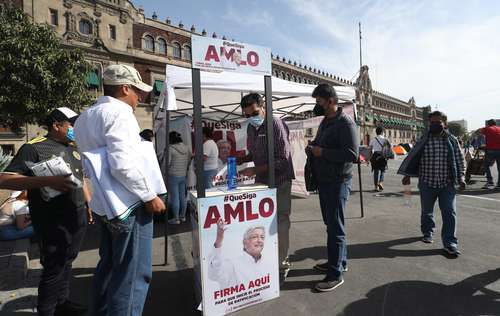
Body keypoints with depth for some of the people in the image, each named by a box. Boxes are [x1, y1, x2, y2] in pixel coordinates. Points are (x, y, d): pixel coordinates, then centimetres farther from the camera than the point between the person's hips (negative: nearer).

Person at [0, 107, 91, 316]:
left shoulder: (74, 149, 13)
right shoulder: (34, 148, -11)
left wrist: (90, 204, 18)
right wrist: (48, 181, -31)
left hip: (78, 216, 7)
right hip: (53, 222, -7)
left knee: (66, 263, 19)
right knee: (54, 268, 4)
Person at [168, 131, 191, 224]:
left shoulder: (170, 149, -14)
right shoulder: (186, 148, 4)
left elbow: (167, 163, -14)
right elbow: (189, 161, 9)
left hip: (173, 175, -6)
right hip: (183, 175, 6)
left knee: (174, 197, 1)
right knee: (182, 196, 13)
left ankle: (176, 219, 8)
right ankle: (183, 216, 24)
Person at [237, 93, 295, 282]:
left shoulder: (276, 125, -16)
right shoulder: (251, 128, 7)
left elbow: (282, 160, -21)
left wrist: (255, 170, -26)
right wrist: (241, 160, 0)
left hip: (279, 181, -6)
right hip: (261, 181, 7)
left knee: (280, 223, 3)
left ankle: (282, 264, 20)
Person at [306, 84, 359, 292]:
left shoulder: (345, 123, -14)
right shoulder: (324, 122, 14)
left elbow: (352, 154, -22)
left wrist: (322, 152, -21)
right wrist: (312, 149, 3)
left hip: (338, 182, -9)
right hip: (324, 181, 9)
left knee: (335, 227, -2)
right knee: (331, 224, 18)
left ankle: (336, 274, 11)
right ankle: (339, 261, 34)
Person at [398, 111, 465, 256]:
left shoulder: (452, 140, 2)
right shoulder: (423, 140, -2)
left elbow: (460, 159, 8)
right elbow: (412, 157, 1)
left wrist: (461, 176, 0)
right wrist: (407, 175, 0)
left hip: (447, 184, 0)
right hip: (427, 183, 0)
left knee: (450, 213, -2)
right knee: (427, 211, 13)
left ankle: (450, 243, 6)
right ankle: (427, 233, 35)